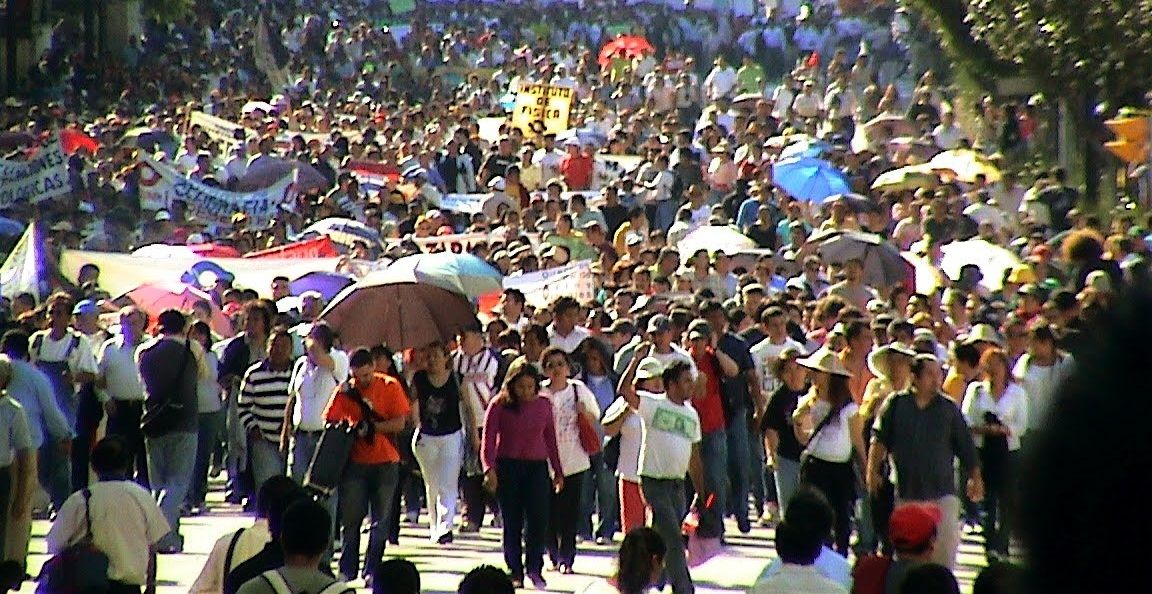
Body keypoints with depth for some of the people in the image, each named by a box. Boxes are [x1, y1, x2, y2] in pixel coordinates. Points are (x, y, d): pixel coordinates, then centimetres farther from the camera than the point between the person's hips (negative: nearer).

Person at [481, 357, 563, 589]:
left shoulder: (543, 405, 5)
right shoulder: (499, 405, -4)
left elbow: (551, 439, 13)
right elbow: (489, 439, -8)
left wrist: (558, 472, 15)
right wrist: (489, 468, -21)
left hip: (537, 467, 1)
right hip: (508, 467, -1)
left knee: (538, 518, -9)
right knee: (512, 522, 4)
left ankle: (534, 568, 5)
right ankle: (516, 572, 12)